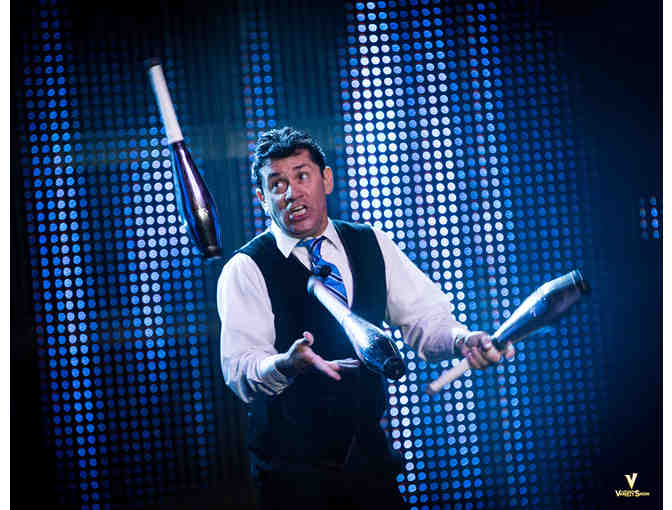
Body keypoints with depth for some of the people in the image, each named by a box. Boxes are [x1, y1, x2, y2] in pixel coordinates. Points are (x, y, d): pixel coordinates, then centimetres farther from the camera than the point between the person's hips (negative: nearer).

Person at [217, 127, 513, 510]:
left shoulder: (372, 245, 6)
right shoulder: (246, 269, -8)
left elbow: (425, 318, 2)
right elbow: (240, 371, -18)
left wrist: (462, 340, -20)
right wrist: (287, 364, -39)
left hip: (370, 451, 4)